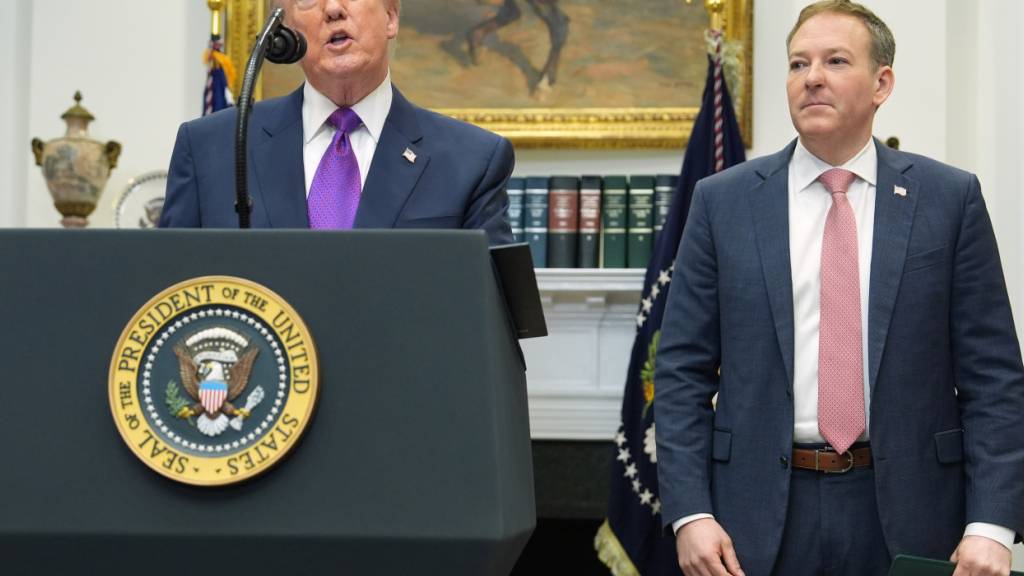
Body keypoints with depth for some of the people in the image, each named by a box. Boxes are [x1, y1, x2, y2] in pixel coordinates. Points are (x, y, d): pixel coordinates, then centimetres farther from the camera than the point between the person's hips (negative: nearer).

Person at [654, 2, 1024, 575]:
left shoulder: (949, 198, 1)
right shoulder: (723, 201, 3)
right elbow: (683, 372, 2)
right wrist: (690, 513, -7)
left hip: (904, 510, 0)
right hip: (761, 513, 1)